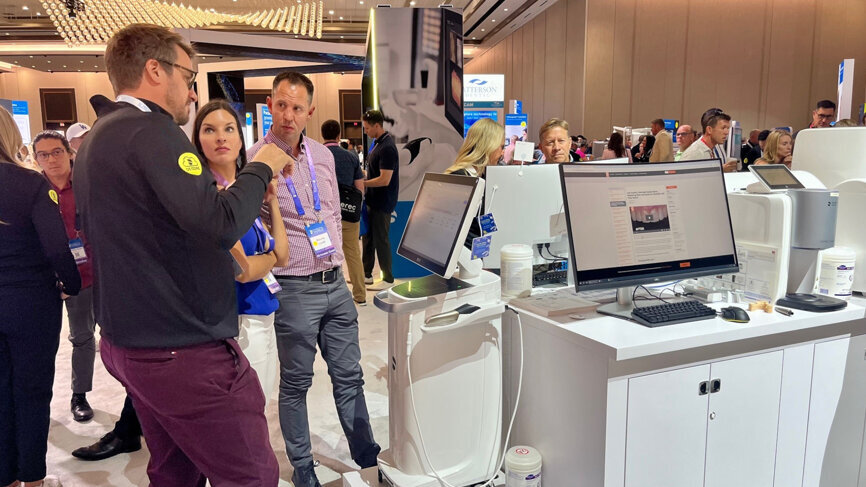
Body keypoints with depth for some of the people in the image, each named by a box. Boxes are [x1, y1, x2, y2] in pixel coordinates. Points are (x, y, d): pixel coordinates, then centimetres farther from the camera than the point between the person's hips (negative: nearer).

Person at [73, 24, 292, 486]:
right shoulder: (151, 131, -17)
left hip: (126, 342, 10)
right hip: (184, 352, -10)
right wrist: (261, 168, -10)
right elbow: (221, 224, -28)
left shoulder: (96, 139, 15)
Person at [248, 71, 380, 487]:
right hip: (294, 289, -5)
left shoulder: (323, 155, 8)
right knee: (296, 385, 9)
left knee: (349, 376, 16)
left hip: (335, 283, 6)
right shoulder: (253, 161, -11)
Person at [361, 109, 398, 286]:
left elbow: (384, 180, -26)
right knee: (368, 237, 17)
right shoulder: (379, 143, 10)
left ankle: (388, 279, 13)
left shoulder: (387, 148, -22)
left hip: (382, 203, -10)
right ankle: (366, 274, 28)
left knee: (381, 240, 0)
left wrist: (361, 183, -19)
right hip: (373, 200, 10)